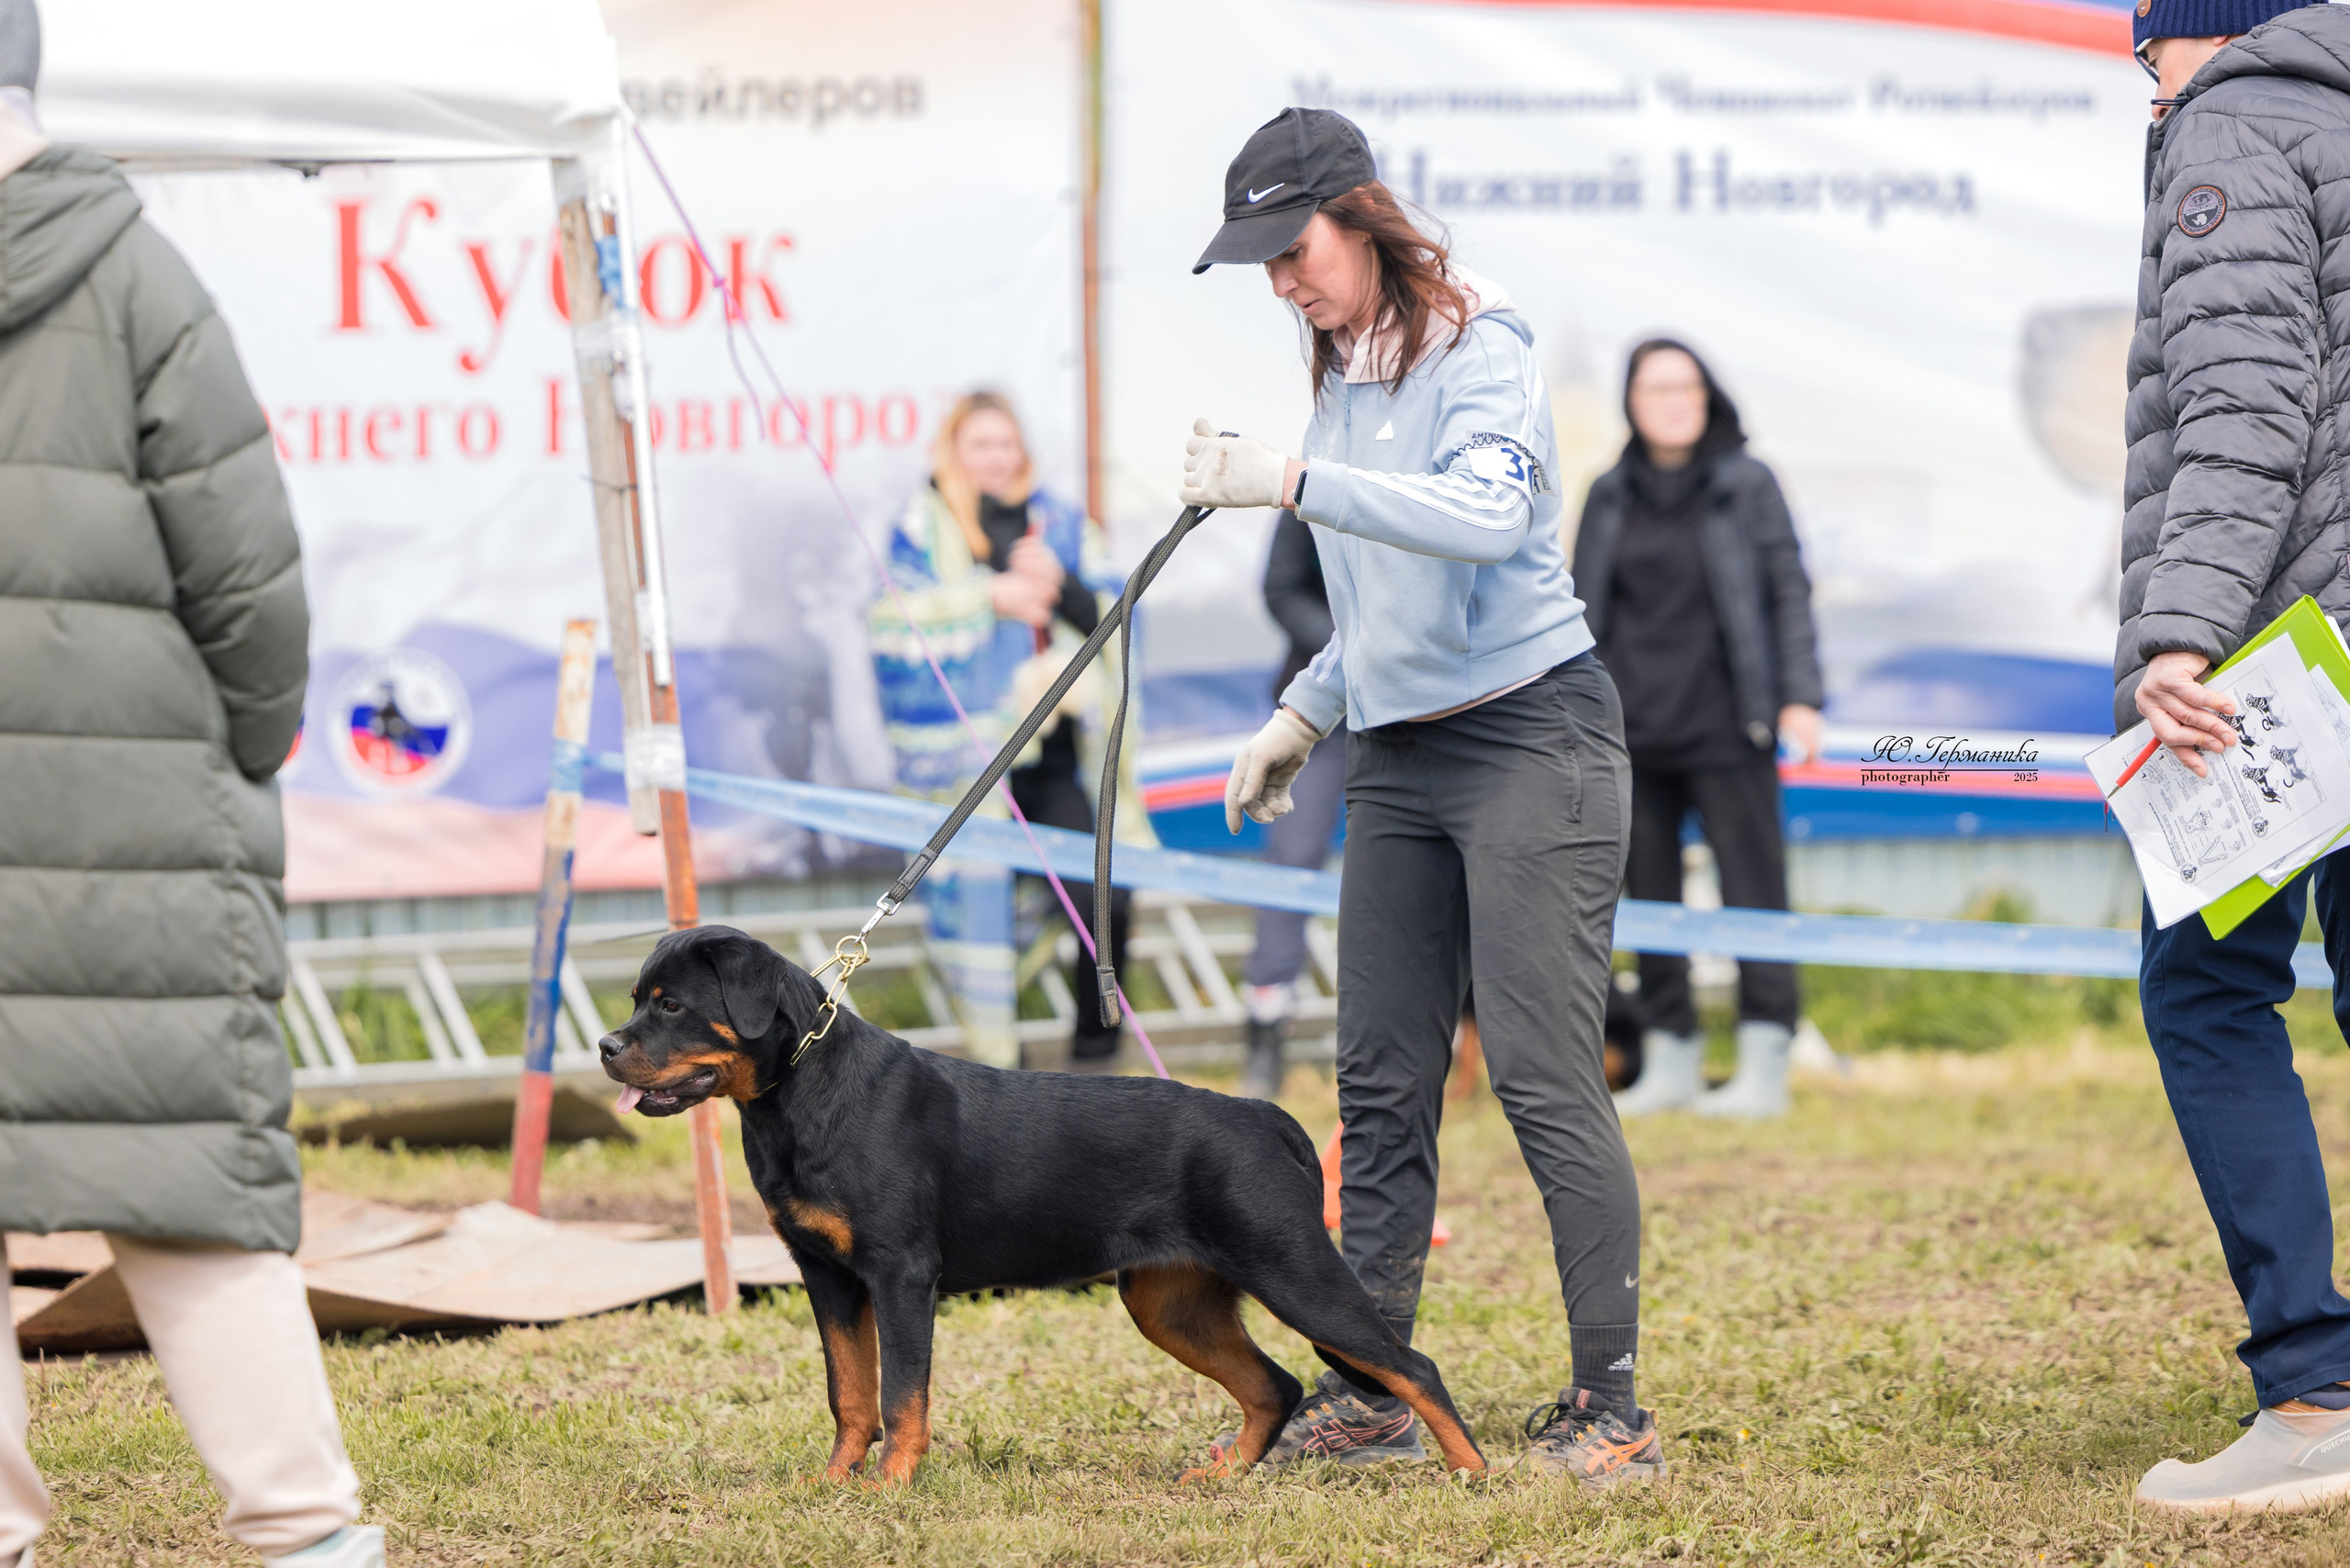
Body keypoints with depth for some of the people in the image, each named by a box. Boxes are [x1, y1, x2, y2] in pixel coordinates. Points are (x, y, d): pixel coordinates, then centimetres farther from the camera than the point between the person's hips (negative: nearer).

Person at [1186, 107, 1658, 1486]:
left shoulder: (1478, 341, -9)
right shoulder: (1343, 376, 15)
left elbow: (1488, 513, -29)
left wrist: (1295, 483, -32)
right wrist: (1305, 712, 17)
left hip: (1532, 737, -8)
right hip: (1400, 756, 8)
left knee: (1546, 1080, -11)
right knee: (1381, 1083, 5)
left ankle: (1610, 1410, -9)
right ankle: (1367, 1398, 10)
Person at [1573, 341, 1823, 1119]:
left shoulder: (1748, 486, 2)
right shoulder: (1609, 497, 11)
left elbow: (1790, 591, 1)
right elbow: (1585, 609, 17)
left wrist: (1800, 697, -7)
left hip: (1726, 729, -4)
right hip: (1633, 733, 4)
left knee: (1752, 892, -6)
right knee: (1648, 897, 5)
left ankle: (1765, 1064, -5)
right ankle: (1671, 1061, 12)